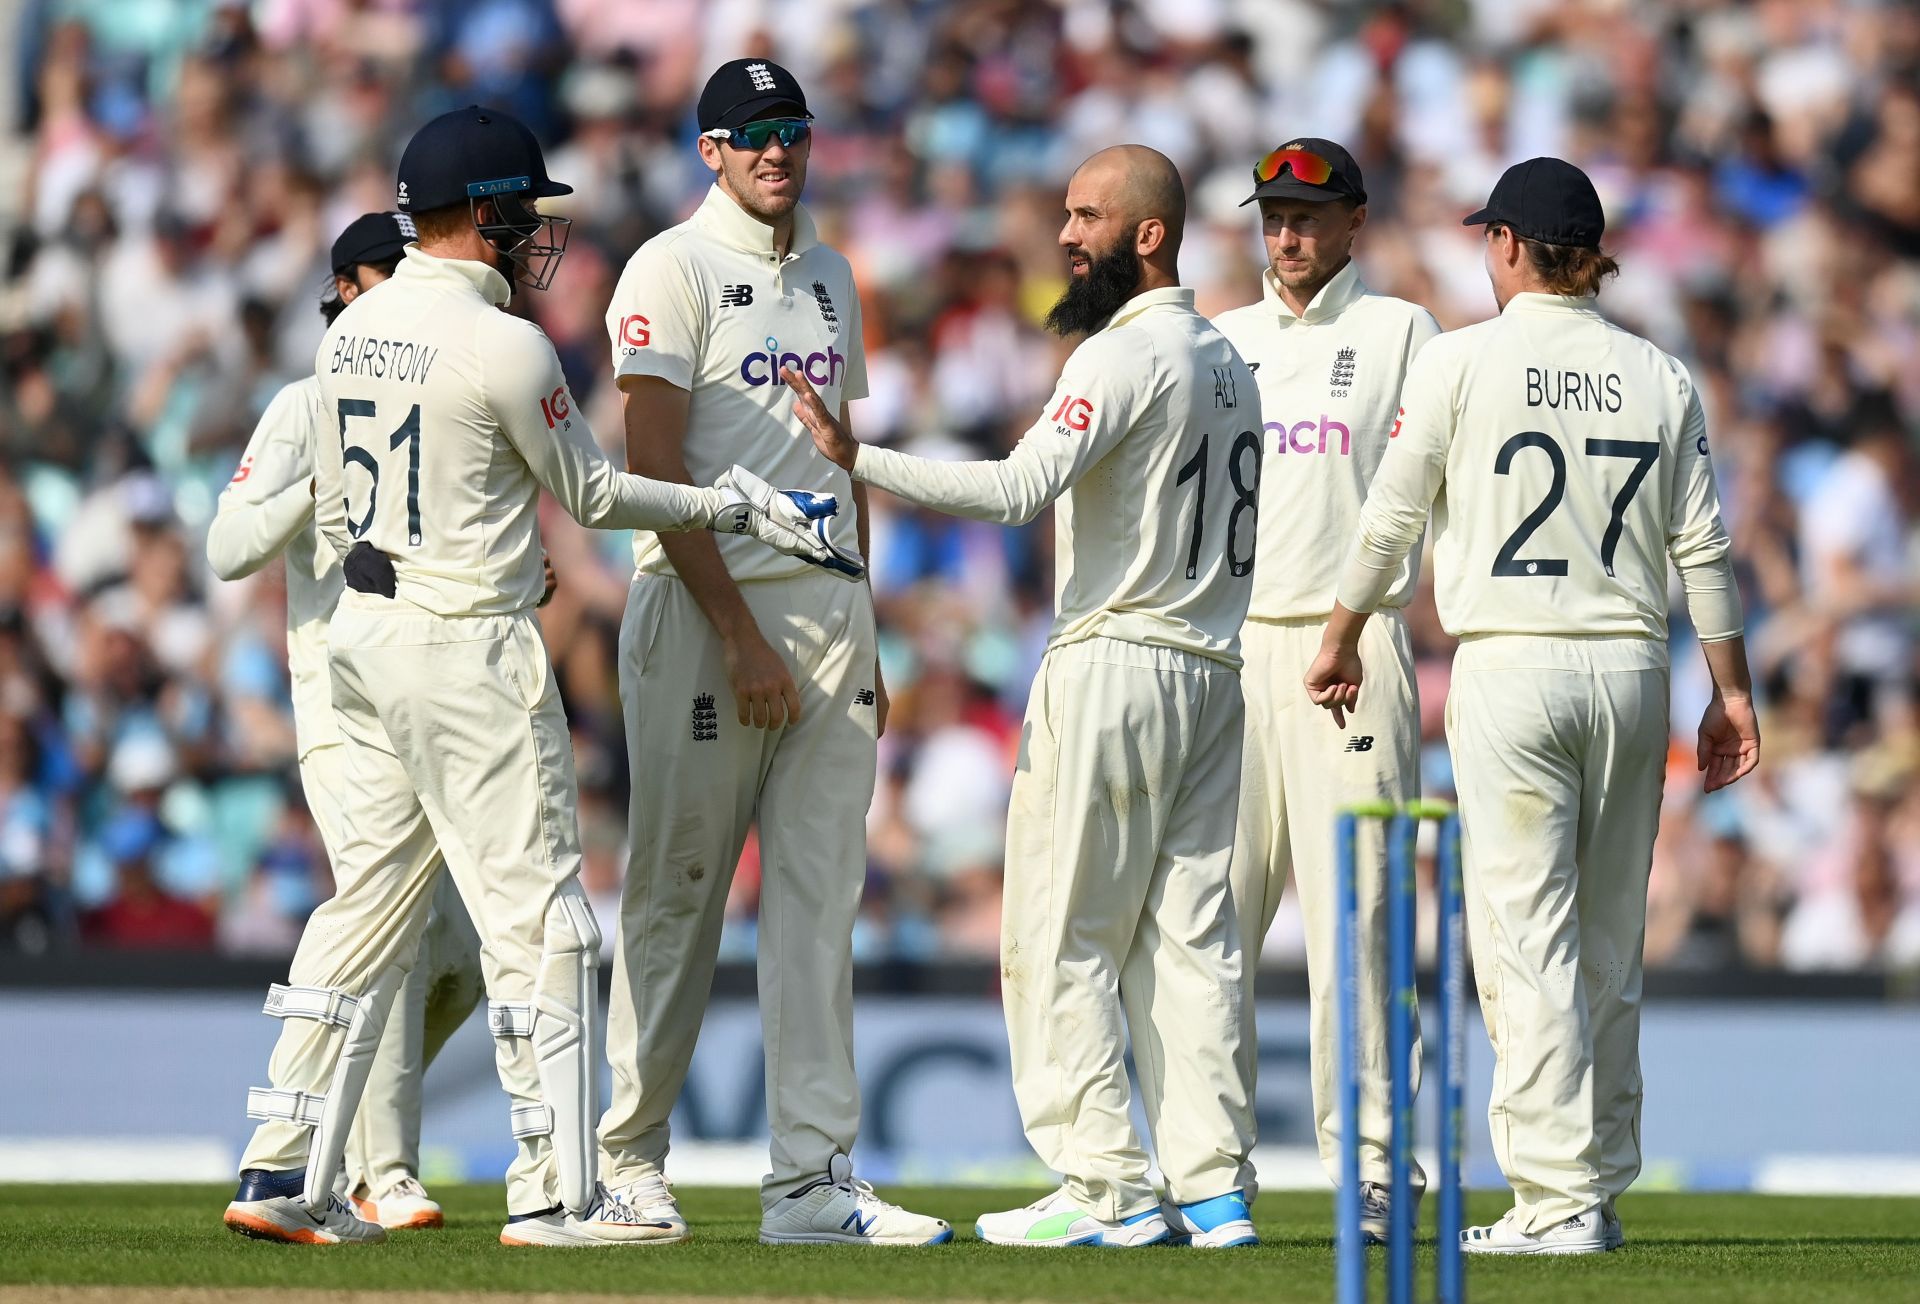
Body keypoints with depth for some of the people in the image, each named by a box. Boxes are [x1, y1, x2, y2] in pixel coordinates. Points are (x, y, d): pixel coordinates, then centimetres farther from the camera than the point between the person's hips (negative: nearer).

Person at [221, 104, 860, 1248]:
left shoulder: (352, 329, 9)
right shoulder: (502, 346, -15)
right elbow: (589, 492, -6)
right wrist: (732, 509, 4)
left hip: (365, 632, 8)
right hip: (472, 648, -8)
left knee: (372, 899, 12)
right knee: (536, 909, -3)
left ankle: (285, 1173, 10)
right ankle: (555, 1193, -4)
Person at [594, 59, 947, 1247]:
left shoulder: (828, 277, 16)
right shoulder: (674, 269, -7)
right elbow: (655, 467, -14)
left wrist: (863, 641, 16)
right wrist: (741, 638, -19)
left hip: (830, 608, 7)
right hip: (706, 611, -7)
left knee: (821, 899, 1)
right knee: (677, 889, 0)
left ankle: (814, 1179, -1)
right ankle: (628, 1158, 10)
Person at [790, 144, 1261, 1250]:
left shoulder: (1127, 354, -13)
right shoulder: (1228, 360, 16)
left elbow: (1020, 489, -26)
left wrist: (858, 460, -30)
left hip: (1115, 663, -9)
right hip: (1216, 671, 9)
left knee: (1063, 937, -3)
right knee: (1193, 937, 8)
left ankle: (1106, 1188, -7)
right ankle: (1215, 1187, 3)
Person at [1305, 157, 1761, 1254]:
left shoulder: (1461, 361, -4)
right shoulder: (1661, 377, 6)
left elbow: (1391, 516, 1)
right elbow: (1704, 545, 6)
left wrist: (1343, 638, 15)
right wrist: (1733, 690, 12)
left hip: (1511, 670, -4)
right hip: (1631, 669, 4)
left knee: (1525, 934, -5)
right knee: (1612, 940, 11)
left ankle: (1560, 1196, -12)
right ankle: (1602, 1188, 15)